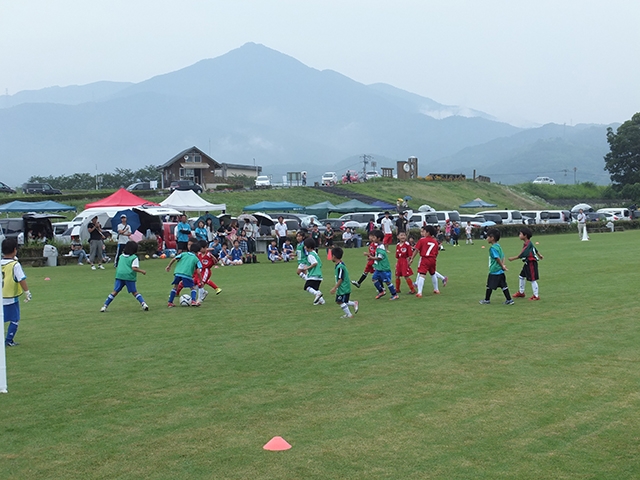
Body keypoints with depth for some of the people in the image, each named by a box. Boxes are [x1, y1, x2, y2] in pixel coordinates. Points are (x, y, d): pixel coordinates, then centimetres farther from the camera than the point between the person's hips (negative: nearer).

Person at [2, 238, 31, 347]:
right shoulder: (15, 265, -12)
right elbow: (22, 280, -15)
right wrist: (27, 293, -9)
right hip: (11, 298, -5)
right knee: (15, 320, 7)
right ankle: (9, 341, 5)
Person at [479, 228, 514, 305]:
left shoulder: (493, 248, -17)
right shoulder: (498, 246, 11)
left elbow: (497, 258, -19)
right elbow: (503, 257, 13)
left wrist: (502, 266, -10)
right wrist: (503, 265, 5)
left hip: (494, 271, -9)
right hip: (500, 271, 9)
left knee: (489, 286, 6)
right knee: (503, 285, 8)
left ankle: (487, 300, 17)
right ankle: (509, 300, 6)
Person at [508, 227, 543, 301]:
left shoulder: (528, 244, -21)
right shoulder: (526, 243, 9)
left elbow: (522, 254, -28)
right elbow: (535, 249, 26)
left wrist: (513, 258, -26)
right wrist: (539, 255, 43)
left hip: (531, 263, -11)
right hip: (527, 263, 11)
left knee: (533, 279, -5)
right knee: (521, 277, 18)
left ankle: (536, 296, 3)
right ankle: (521, 292, 32)